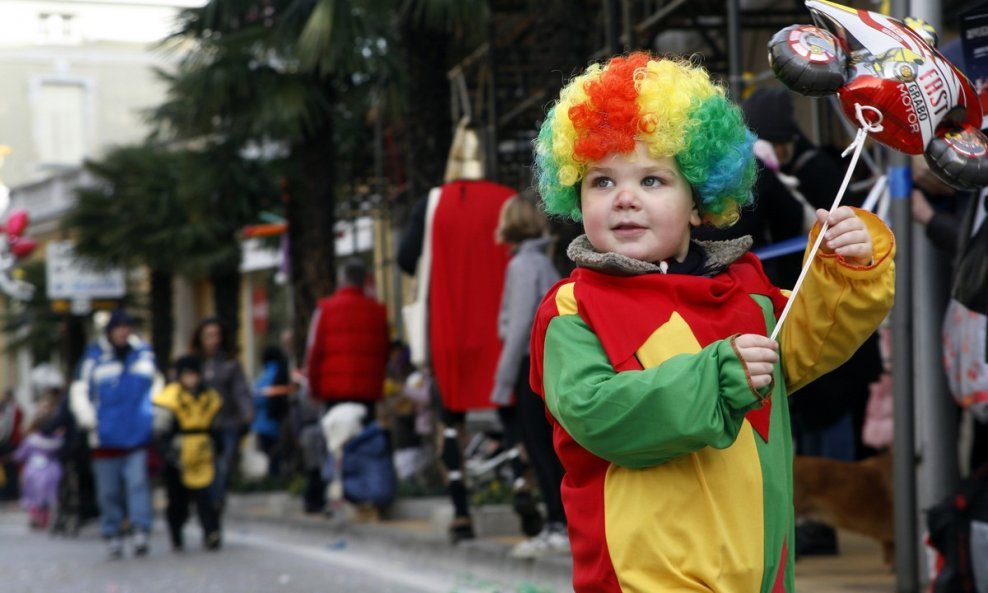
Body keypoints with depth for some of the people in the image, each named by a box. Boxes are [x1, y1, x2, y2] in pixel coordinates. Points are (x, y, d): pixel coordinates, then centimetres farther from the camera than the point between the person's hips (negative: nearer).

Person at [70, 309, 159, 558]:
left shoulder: (144, 353, 9)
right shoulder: (94, 357, 1)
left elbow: (156, 385, 22)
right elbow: (80, 391, 5)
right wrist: (88, 419, -6)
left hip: (138, 434, 1)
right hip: (106, 437, -1)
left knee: (138, 482, -10)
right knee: (109, 490, 4)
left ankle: (141, 531, -13)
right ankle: (112, 535, 14)